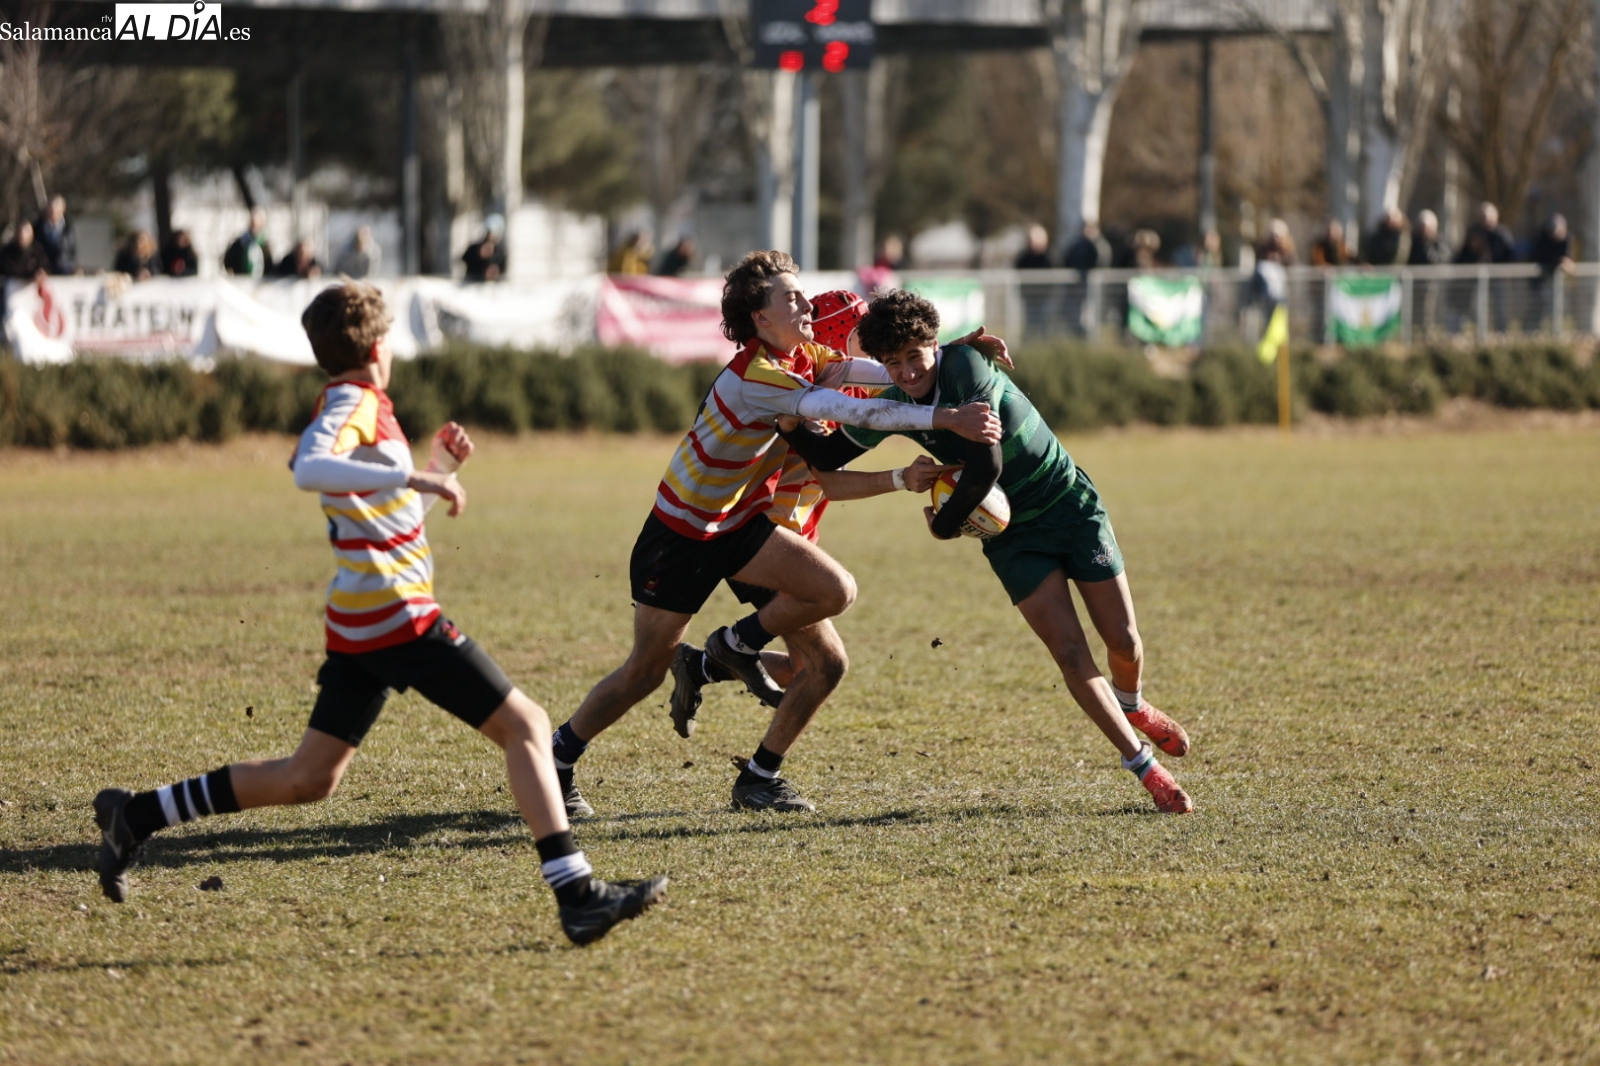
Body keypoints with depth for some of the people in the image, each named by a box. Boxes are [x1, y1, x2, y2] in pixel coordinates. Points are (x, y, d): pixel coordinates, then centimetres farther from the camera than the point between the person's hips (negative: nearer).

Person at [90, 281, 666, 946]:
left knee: (307, 779, 12)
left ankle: (136, 815, 14)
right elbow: (308, 469, -32)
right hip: (398, 615, -10)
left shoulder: (359, 404, 19)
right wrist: (413, 478, -36)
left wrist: (438, 469, 17)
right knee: (525, 724, -9)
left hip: (361, 625, 10)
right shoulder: (353, 402, -10)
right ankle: (576, 893, -15)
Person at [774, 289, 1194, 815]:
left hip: (1073, 506, -3)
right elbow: (828, 454, 6)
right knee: (1070, 653, -12)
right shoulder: (892, 407, -7)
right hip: (1014, 534, 3)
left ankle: (1132, 705, 39)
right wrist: (788, 421, -13)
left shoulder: (965, 366, -24)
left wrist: (946, 524, -13)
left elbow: (985, 465, -28)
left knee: (1124, 643, 2)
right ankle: (1144, 766, 0)